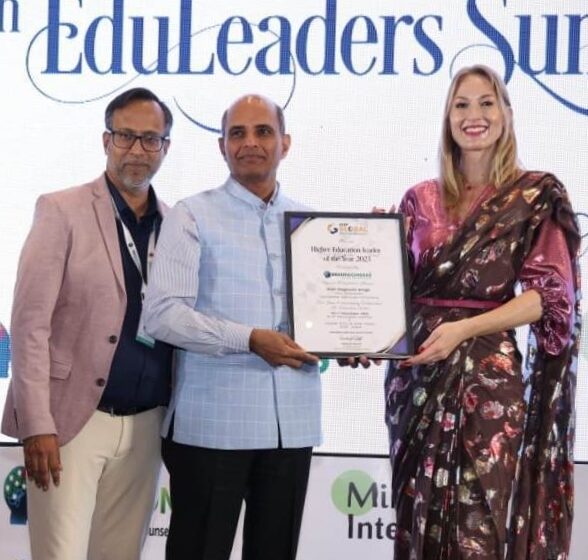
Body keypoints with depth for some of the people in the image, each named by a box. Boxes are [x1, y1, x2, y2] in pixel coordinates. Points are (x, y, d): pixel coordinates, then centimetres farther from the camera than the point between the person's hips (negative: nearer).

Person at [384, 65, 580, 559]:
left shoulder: (538, 196, -1)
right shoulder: (421, 200, 10)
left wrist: (463, 329, -18)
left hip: (487, 373, -4)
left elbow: (547, 295, -7)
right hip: (416, 373, 4)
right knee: (419, 515, 8)